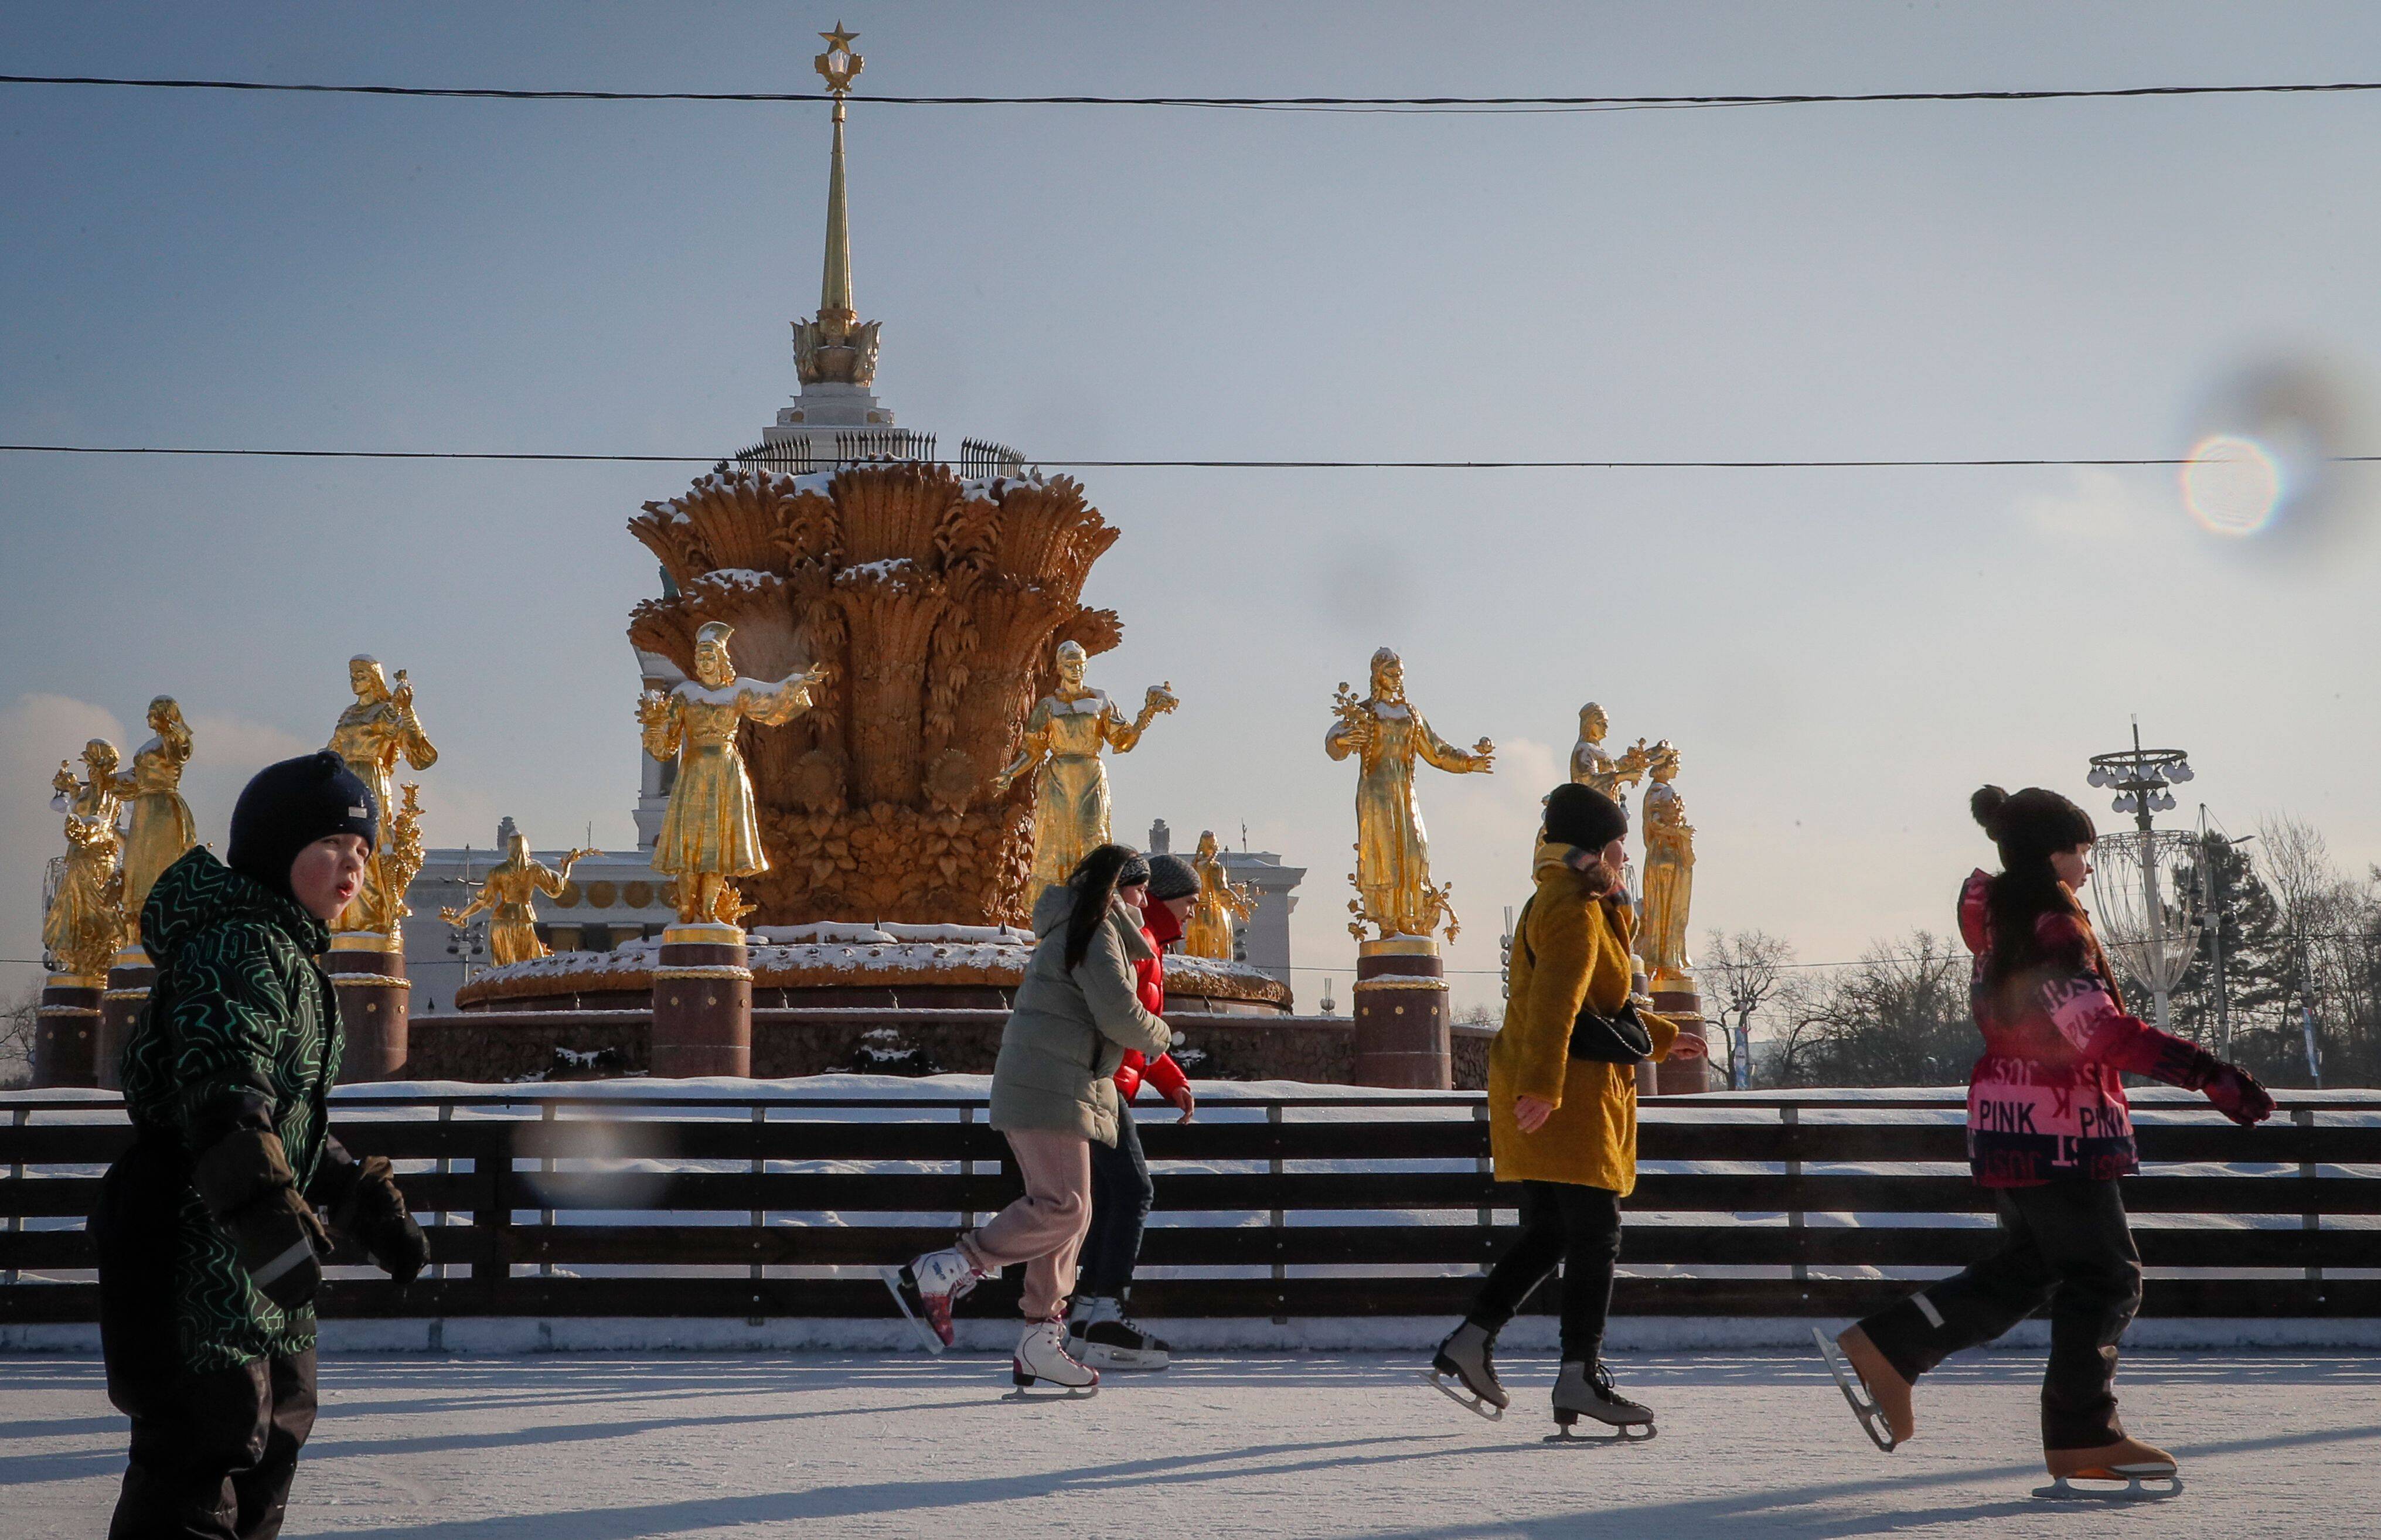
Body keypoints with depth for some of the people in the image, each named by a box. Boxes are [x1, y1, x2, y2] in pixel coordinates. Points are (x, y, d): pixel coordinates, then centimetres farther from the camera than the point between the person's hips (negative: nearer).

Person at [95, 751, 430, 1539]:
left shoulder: (290, 956, 19)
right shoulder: (239, 947, -15)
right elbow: (223, 1093, -29)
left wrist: (366, 1205, 24)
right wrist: (269, 1215, -38)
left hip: (254, 1252, 11)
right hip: (200, 1248, -11)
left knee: (271, 1436, 20)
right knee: (204, 1445, -13)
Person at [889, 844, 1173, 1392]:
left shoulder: (1073, 930, 24)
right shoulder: (1097, 932, -8)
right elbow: (1119, 1012, -16)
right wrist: (1157, 1037, 1)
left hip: (1041, 1086, 11)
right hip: (1051, 1089, -11)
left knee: (1067, 1212, 9)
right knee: (1060, 1207, -16)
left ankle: (1040, 1342, 8)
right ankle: (935, 1277, -18)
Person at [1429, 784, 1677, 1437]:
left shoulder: (1575, 905, 22)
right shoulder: (1575, 911, -12)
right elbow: (1556, 1002, -26)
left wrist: (1662, 1037, 42)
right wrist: (1542, 1084, -36)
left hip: (1552, 1092, 10)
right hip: (1568, 1094, -10)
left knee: (1547, 1234, 12)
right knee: (1595, 1234, -6)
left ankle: (1468, 1345, 10)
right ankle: (1581, 1377, -5)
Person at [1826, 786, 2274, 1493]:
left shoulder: (1998, 920, 11)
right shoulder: (2053, 928, -17)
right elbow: (2100, 1029, -26)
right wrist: (2203, 1071, -32)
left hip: (2006, 1123, 9)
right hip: (2058, 1131, -9)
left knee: (2027, 1267, 18)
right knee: (2104, 1275, 0)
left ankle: (1886, 1350, 15)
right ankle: (2081, 1437, 5)